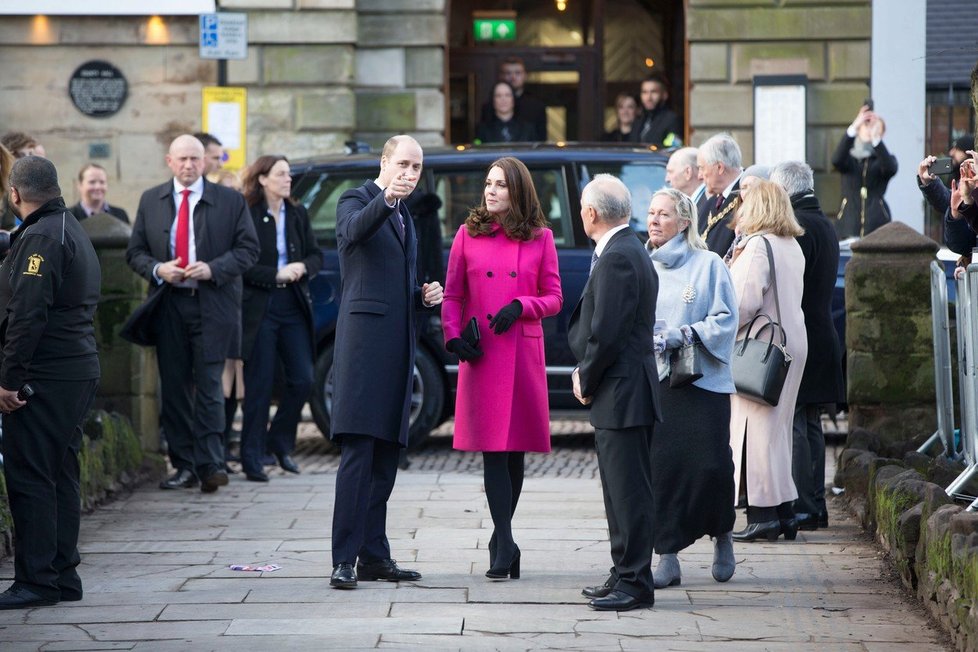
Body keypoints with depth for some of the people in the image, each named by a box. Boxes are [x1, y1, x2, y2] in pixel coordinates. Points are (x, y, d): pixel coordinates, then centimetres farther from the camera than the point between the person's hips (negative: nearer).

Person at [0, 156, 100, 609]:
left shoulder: (39, 238, -14)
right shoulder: (74, 232, 18)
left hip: (44, 376, -10)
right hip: (79, 370, 10)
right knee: (60, 475, 13)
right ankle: (62, 575, 17)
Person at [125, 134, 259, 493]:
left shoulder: (230, 200, 4)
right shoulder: (151, 201, 11)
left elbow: (248, 249, 2)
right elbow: (135, 252, 12)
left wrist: (213, 269, -13)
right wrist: (157, 270, -9)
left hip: (213, 305, -3)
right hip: (168, 305, 3)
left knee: (208, 384, -9)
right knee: (174, 386, 4)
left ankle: (210, 464, -9)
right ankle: (184, 466, 9)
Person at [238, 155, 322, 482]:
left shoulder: (297, 214, 11)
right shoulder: (246, 215, -7)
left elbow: (316, 255, 13)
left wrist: (302, 267, -7)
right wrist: (276, 274, -16)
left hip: (294, 305, 5)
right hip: (259, 307, -5)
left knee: (302, 379, 1)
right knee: (259, 385, -2)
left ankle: (280, 441, 22)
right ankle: (251, 458, 5)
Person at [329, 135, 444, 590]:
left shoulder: (404, 216, 24)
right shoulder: (356, 201, 0)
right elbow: (355, 230, -26)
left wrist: (424, 295, 11)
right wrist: (385, 199, -43)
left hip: (397, 346, 8)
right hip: (364, 338, -8)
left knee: (386, 454, 8)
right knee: (358, 452, -13)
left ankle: (374, 555, 12)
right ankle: (344, 560, -16)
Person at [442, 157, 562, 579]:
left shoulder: (540, 239, 6)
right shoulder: (468, 234, 7)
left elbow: (554, 298, 8)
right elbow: (452, 295, 8)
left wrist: (521, 307, -11)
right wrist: (453, 335, -7)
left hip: (523, 352, 1)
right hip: (481, 354, -1)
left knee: (516, 448, 5)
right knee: (493, 448, -8)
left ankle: (501, 540, 18)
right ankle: (505, 544, -13)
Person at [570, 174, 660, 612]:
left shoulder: (617, 258, -17)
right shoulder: (629, 251, 16)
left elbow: (607, 332, -21)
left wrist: (586, 382, -9)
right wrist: (586, 374, 10)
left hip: (621, 394, -11)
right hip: (621, 394, 11)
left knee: (629, 491, -7)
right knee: (623, 490, 14)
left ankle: (634, 583, -4)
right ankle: (626, 576, 20)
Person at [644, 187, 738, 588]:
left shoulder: (708, 265, 0)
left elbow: (726, 318, -3)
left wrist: (686, 335, -15)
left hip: (704, 380, -3)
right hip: (654, 382, 3)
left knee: (711, 465, -8)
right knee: (662, 466, -3)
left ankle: (722, 539, 19)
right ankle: (668, 558, 3)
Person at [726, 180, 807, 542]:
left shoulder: (758, 245, -14)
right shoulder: (793, 247, 12)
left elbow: (746, 300, -19)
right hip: (792, 345, 9)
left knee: (755, 428, -6)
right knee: (777, 428, 14)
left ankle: (763, 515, -7)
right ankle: (784, 512, 17)